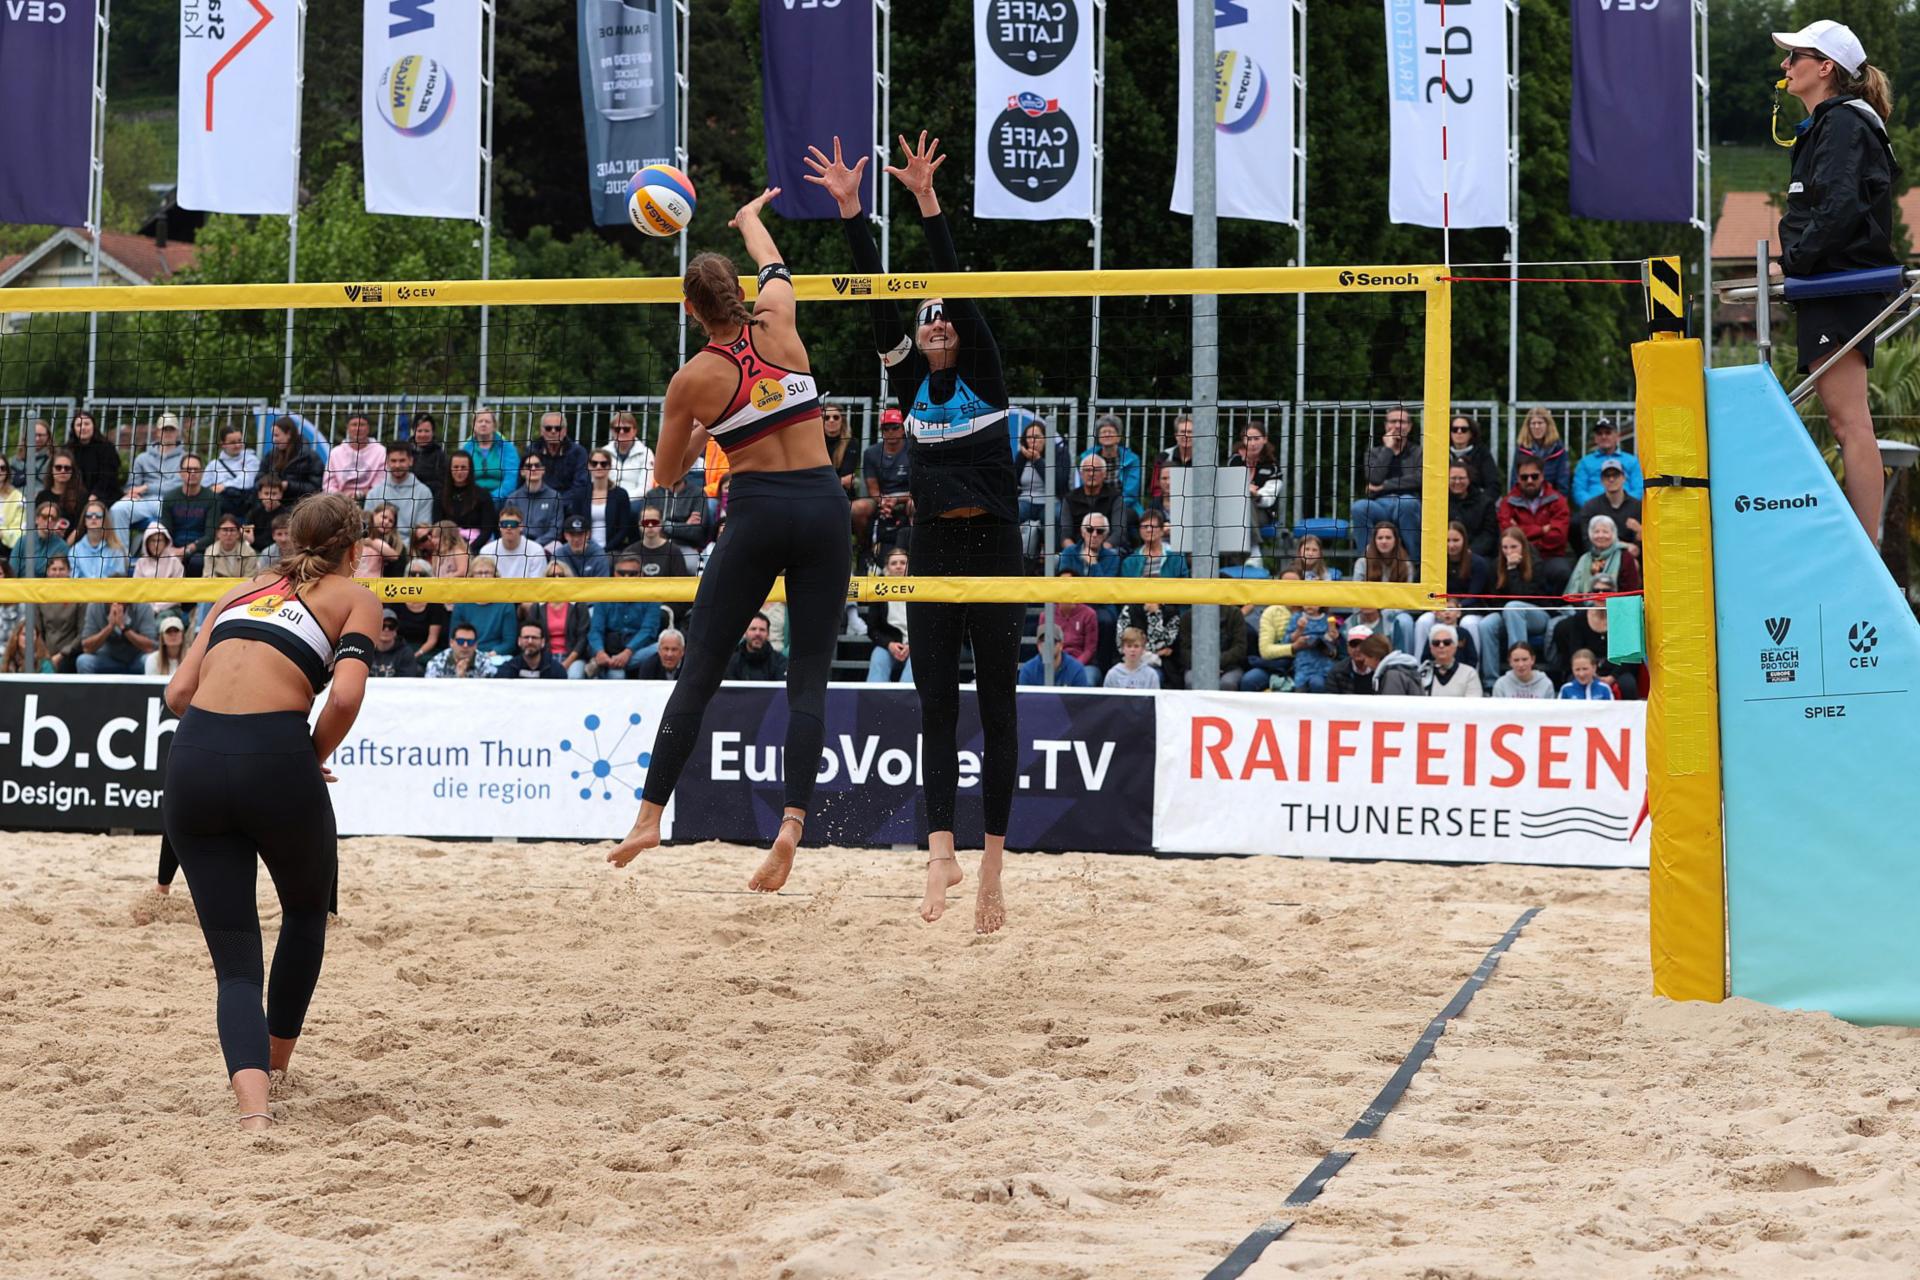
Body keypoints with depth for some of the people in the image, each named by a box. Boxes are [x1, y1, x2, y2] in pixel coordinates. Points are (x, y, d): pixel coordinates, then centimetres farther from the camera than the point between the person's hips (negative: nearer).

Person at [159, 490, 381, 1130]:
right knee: (307, 911, 28)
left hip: (193, 761, 3)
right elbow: (345, 695, -6)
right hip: (276, 757, -3)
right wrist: (313, 758, 8)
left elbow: (178, 692, 14)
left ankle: (252, 1102, -16)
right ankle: (275, 1063, 39)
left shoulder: (241, 591, 25)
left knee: (235, 961, 6)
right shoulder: (354, 596, 12)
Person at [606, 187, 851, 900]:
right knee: (810, 679, 1)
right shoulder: (779, 326, 2)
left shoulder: (694, 379, -2)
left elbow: (666, 475, 10)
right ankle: (793, 822, -12)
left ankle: (650, 814, 6)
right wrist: (749, 217, 46)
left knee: (700, 672, 6)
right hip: (824, 505, 2)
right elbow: (774, 267, 27)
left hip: (757, 513, -2)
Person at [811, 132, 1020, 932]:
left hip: (993, 549, -4)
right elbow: (879, 298, 1)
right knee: (937, 706, -3)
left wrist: (927, 203, -20)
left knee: (996, 706, 1)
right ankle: (942, 852, -6)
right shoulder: (910, 383, 9)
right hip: (933, 551, 4)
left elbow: (960, 289, -11)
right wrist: (850, 210, -7)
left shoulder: (984, 376, -1)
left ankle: (992, 860, 5)